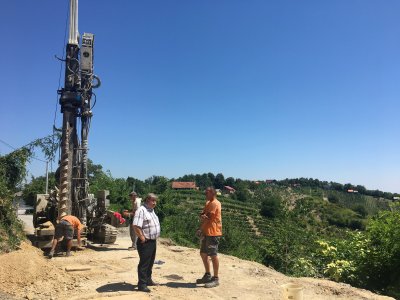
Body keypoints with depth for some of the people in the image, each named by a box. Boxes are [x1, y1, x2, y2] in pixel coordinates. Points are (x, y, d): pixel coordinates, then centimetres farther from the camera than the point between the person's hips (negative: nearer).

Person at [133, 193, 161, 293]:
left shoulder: (151, 210, 13)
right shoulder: (141, 210, -17)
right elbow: (136, 226, -26)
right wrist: (142, 238, -21)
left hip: (153, 241, 9)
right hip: (145, 242, -9)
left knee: (150, 262, 19)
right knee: (144, 263, -2)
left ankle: (148, 280, 32)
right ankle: (142, 284, 6)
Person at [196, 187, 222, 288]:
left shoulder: (214, 204, -15)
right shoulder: (208, 203, 17)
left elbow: (207, 218, -18)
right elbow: (202, 216, 12)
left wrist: (203, 217, 1)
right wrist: (203, 217, -8)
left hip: (212, 233, -10)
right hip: (206, 232, 10)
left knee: (213, 255, -3)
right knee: (203, 254, 15)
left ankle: (215, 279, 6)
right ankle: (207, 275, 27)